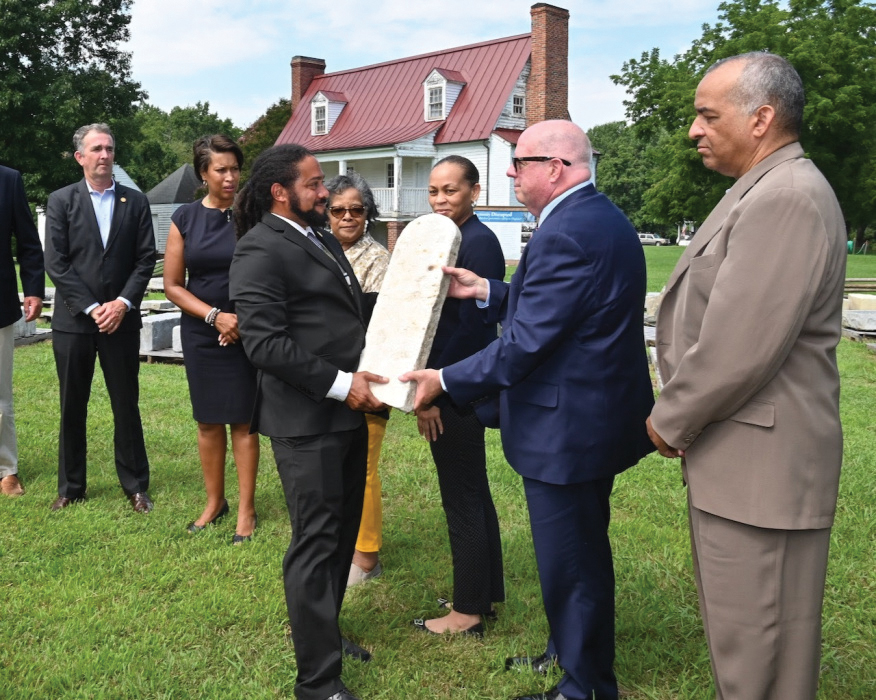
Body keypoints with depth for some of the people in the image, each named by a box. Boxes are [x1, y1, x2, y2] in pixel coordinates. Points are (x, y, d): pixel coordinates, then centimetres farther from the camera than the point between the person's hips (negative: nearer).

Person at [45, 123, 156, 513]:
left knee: (126, 405, 6)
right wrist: (91, 308, -12)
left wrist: (123, 302, -10)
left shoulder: (135, 201, 6)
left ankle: (135, 485, 17)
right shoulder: (61, 201, 2)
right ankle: (70, 488, 20)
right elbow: (56, 263, -4)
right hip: (73, 320, 0)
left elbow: (146, 258, 2)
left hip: (121, 319, 1)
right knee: (72, 407, 8)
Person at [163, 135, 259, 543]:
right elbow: (172, 285, 0)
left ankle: (247, 509, 13)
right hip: (201, 334, 2)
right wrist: (215, 316, -11)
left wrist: (243, 319, -13)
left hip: (245, 333, -2)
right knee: (208, 420, 10)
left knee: (242, 420, 2)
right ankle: (214, 501, 26)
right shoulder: (185, 218, 0)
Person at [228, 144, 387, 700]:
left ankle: (325, 632, 39)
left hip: (348, 413, 9)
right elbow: (265, 343, -22)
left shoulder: (322, 239, 15)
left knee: (343, 533, 19)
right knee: (316, 543, 0)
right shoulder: (261, 251, -14)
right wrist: (341, 383, -22)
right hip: (307, 422, -9)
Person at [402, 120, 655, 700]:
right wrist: (486, 291, 10)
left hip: (566, 429, -11)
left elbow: (525, 343, -25)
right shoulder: (604, 218, 9)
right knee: (584, 554, 25)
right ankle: (570, 653, 45)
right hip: (598, 416, 11)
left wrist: (445, 381, -15)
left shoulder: (565, 235, -24)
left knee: (571, 565, 6)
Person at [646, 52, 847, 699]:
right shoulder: (764, 191, 14)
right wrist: (681, 417, 12)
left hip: (761, 468, -10)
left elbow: (739, 347, -24)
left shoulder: (787, 198, -20)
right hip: (738, 457, 10)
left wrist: (671, 422, -10)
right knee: (740, 630, 22)